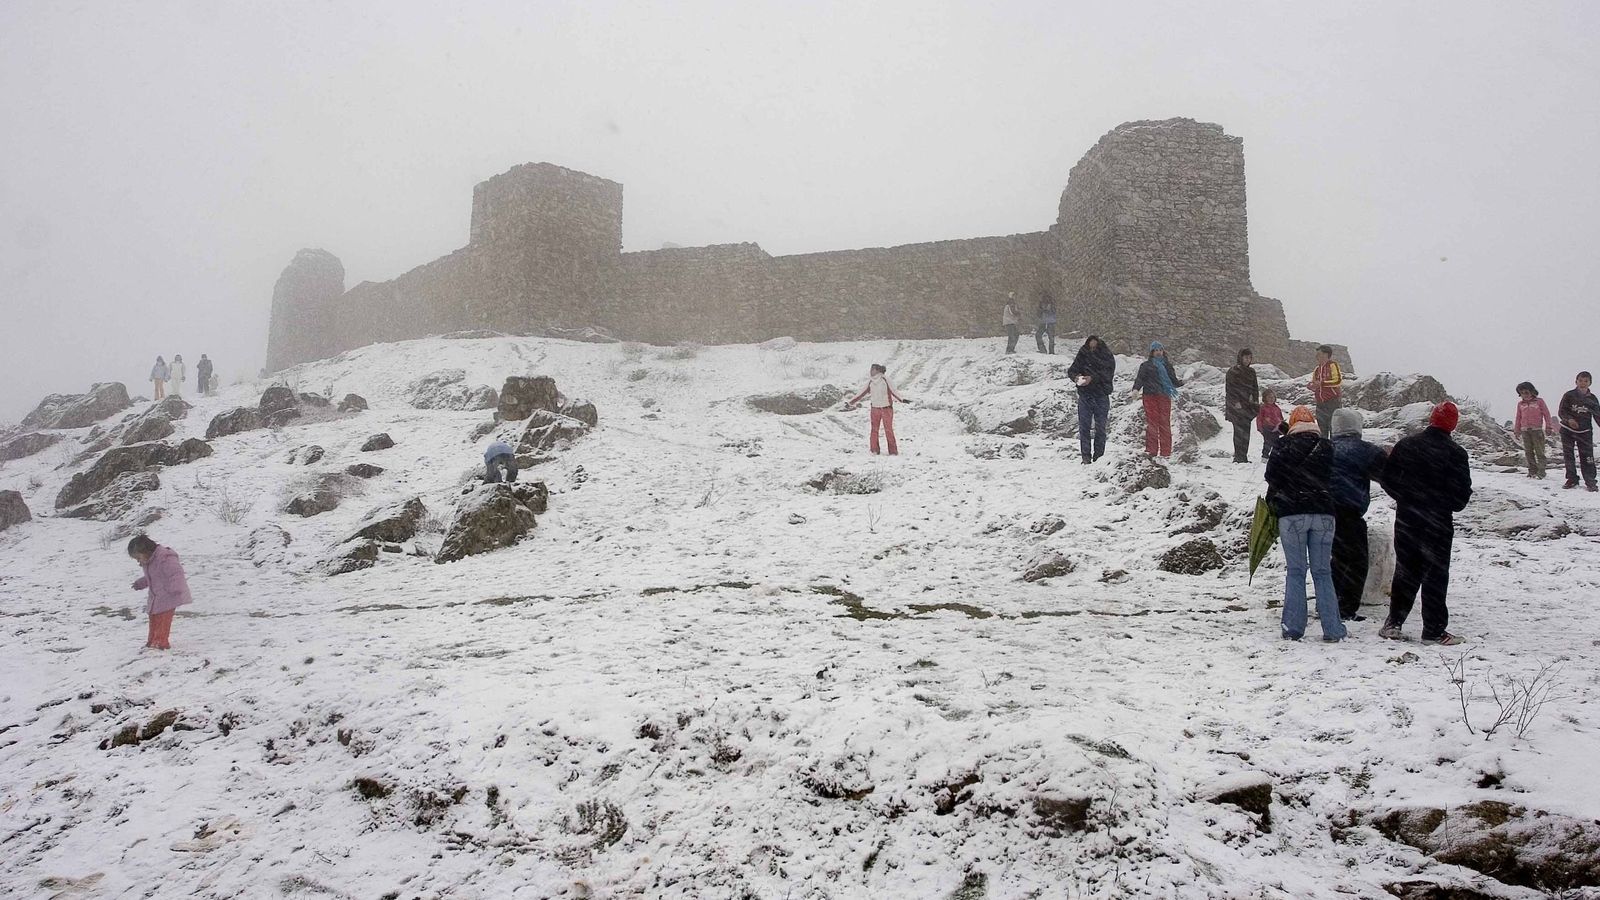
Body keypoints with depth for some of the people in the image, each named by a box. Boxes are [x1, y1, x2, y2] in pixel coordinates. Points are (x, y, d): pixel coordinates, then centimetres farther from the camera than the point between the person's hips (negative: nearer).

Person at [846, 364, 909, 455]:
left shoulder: (885, 379, -8)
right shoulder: (870, 382, 4)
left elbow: (893, 391, -12)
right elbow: (862, 393, 10)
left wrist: (902, 399, -26)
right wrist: (850, 403, 11)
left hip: (886, 408, -4)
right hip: (875, 409, 4)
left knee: (888, 430, -5)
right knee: (874, 430, 2)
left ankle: (893, 451, 0)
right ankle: (874, 450, 10)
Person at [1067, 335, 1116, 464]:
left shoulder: (1108, 357, 0)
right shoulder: (1082, 355, 6)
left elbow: (1108, 374, -13)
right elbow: (1071, 370, 7)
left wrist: (1093, 378, -26)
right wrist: (1075, 377, -16)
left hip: (1101, 396, -1)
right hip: (1085, 395, 1)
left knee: (1100, 428, 2)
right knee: (1084, 427, -3)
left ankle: (1099, 456, 8)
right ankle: (1086, 457, -1)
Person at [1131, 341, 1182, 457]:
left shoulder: (1167, 365, 18)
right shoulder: (1146, 365, 8)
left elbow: (1173, 379, 24)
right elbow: (1140, 378, -4)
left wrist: (1181, 382, 8)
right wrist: (1136, 389, -19)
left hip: (1164, 396, 3)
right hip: (1150, 396, -3)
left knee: (1165, 423, -1)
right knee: (1152, 423, -7)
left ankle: (1166, 451, 0)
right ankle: (1151, 450, -6)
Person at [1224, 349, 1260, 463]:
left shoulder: (1251, 372, 15)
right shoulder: (1232, 372, -4)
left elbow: (1255, 388, 19)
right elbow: (1229, 389, -7)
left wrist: (1256, 401, 7)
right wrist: (1235, 402, -16)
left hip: (1247, 405, 6)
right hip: (1236, 406, -6)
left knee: (1246, 432, 5)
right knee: (1239, 431, -10)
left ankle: (1244, 457, 12)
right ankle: (1239, 457, -10)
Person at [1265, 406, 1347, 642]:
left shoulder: (1283, 446, 0)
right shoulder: (1326, 447, 5)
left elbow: (1272, 477, 1)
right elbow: (1333, 479, 8)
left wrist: (1272, 503, 16)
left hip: (1291, 514, -1)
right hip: (1323, 513, 1)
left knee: (1295, 572, 4)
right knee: (1323, 572, 7)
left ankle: (1293, 628, 1)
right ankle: (1332, 629, 6)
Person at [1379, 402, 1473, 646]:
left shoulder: (1405, 445, -1)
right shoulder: (1455, 453, -12)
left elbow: (1386, 478, 2)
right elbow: (1462, 493, -10)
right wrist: (1450, 504, 11)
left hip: (1406, 519, 3)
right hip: (1439, 523, -3)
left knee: (1405, 570, 14)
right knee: (1436, 575, 4)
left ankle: (1394, 622, 13)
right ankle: (1434, 630, 6)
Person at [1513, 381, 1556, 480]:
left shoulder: (1539, 402, 2)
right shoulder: (1520, 404, 11)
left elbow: (1546, 414, 2)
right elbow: (1518, 418, 17)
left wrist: (1548, 427, 0)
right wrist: (1517, 431, 16)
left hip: (1537, 430, -4)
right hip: (1525, 431, 4)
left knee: (1539, 451, -4)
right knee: (1529, 452, 5)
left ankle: (1541, 471, -3)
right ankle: (1532, 470, 11)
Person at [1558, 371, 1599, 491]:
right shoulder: (1569, 395, -4)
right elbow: (1561, 411, -6)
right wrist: (1569, 419, -25)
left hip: (1585, 432, 0)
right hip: (1568, 430, 0)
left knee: (1587, 457, -5)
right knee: (1568, 456, 3)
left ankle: (1590, 481, 0)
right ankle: (1572, 479, 14)